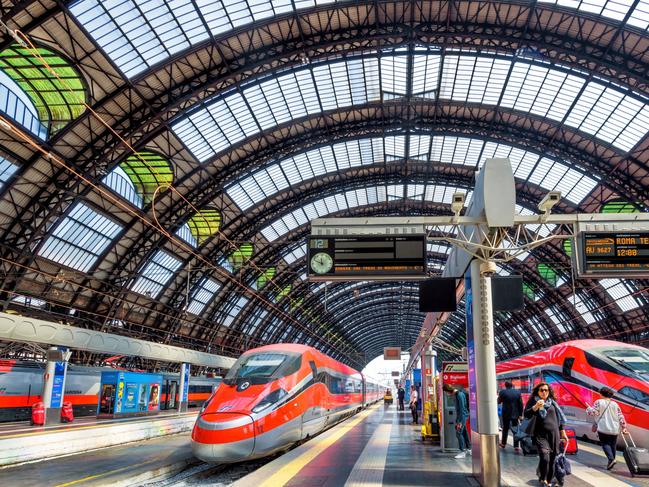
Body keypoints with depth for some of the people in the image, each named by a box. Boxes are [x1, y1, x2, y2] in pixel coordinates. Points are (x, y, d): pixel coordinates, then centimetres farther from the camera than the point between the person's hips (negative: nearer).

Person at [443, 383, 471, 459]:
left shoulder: (460, 395, -21)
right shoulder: (456, 394, 8)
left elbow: (462, 409, -23)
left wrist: (460, 422, -22)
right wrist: (457, 420, 20)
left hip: (463, 416, -10)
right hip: (459, 416, 10)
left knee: (459, 433, -10)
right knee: (464, 432, 16)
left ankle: (463, 452, -6)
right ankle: (469, 449, 27)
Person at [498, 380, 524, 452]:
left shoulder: (502, 392, -8)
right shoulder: (517, 392, -2)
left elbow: (499, 402, 4)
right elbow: (521, 404, -2)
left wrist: (499, 396, 23)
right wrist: (520, 415, 3)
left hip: (506, 414, -1)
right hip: (515, 414, 1)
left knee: (505, 429, 14)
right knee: (515, 430, 4)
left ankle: (503, 443, 27)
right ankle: (516, 447, -2)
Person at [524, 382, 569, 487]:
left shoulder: (552, 402, 13)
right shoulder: (533, 401, 0)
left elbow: (559, 417, 21)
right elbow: (526, 414, -11)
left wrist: (563, 433, 18)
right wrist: (536, 407, -26)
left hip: (554, 434, 4)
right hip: (540, 435, -4)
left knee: (552, 460, 4)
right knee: (545, 458, -20)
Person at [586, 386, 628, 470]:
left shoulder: (598, 402, -3)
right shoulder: (615, 404, 10)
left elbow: (593, 412, -9)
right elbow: (621, 417, 7)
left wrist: (588, 408, 11)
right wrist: (623, 427, 11)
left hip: (603, 428, -4)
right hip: (614, 429, 5)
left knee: (605, 443, -2)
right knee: (613, 445, 14)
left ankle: (611, 459, -22)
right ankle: (612, 460, 16)